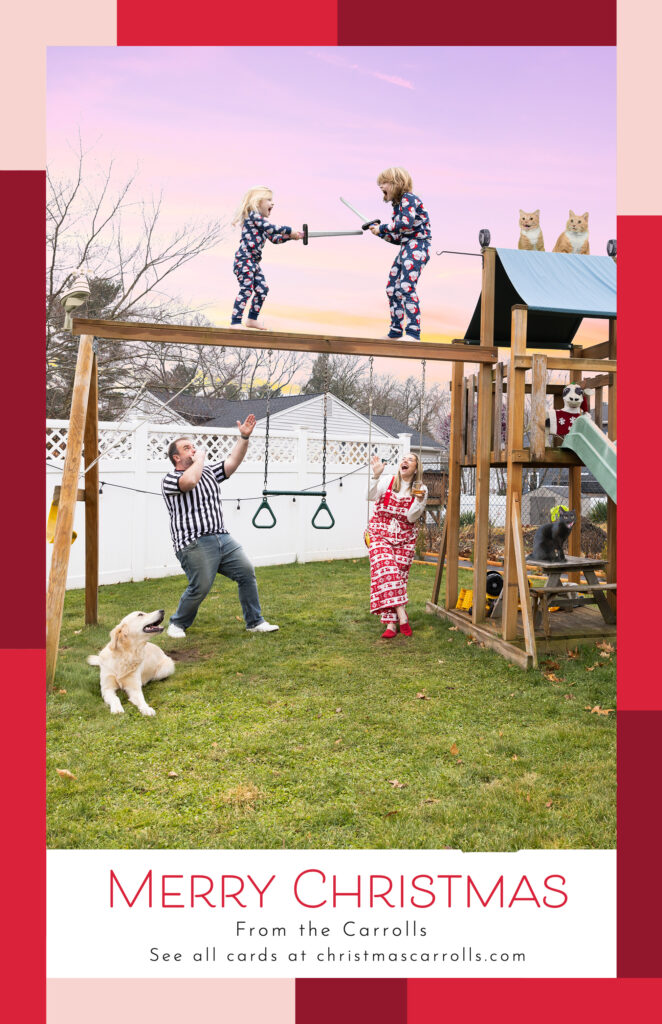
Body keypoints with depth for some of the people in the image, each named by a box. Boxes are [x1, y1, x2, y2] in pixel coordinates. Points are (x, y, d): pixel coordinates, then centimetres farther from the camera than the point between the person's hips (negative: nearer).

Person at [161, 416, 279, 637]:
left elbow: (233, 461, 12)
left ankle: (255, 623, 7)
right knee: (200, 587, -11)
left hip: (223, 538, 7)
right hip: (194, 543, -7)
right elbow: (189, 481, -23)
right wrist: (199, 459, -7)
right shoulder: (170, 479, 0)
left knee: (247, 573, -3)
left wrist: (244, 437, 0)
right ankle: (177, 623, 15)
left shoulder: (209, 472, 22)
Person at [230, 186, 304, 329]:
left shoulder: (261, 222, 22)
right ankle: (235, 322, -12)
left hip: (254, 262, 10)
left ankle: (252, 318, 23)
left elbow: (274, 238, 24)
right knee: (246, 290, -14)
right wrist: (288, 230, -13)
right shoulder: (253, 215, -8)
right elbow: (270, 228, -20)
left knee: (262, 289, 10)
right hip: (244, 259, -10)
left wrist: (290, 236, 12)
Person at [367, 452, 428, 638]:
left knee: (399, 576, 0)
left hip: (404, 539, 2)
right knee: (386, 571, -19)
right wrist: (376, 476, -26)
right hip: (380, 534, -2)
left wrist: (419, 501, -21)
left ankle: (391, 622, 8)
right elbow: (370, 497, -18)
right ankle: (401, 616, -21)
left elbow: (412, 518, -6)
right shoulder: (387, 480, -2)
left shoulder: (421, 489, 1)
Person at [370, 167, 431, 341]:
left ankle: (413, 332, -22)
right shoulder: (398, 205, 18)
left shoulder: (408, 198, -8)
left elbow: (406, 223, -24)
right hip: (405, 248, 10)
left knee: (406, 286, -21)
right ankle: (396, 331, 17)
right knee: (392, 288, 10)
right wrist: (380, 233, 6)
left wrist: (382, 228, -15)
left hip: (417, 246, -10)